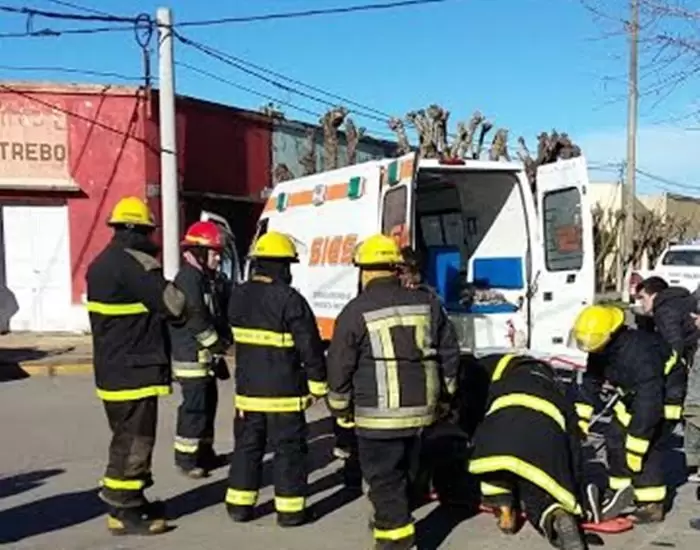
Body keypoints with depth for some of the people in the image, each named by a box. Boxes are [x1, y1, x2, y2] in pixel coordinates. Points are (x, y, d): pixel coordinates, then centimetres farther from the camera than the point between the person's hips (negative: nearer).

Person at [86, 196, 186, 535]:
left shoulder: (101, 264, 13)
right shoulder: (134, 264, -19)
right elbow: (173, 304, -19)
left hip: (111, 368, 10)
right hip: (134, 370, -10)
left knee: (127, 438, 19)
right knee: (133, 441, -1)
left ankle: (130, 501, 30)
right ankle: (122, 512, 6)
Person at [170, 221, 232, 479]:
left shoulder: (205, 278, 16)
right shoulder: (188, 278, -16)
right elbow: (195, 318, -22)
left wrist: (223, 339, 7)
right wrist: (218, 343, -12)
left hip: (204, 356, 10)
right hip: (192, 356, -10)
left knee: (208, 403, 16)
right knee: (194, 405, -6)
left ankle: (204, 452, 27)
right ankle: (186, 458, 3)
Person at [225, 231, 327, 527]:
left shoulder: (238, 295, 3)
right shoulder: (290, 300, -18)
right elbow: (310, 347, -15)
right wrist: (317, 385, -5)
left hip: (247, 389, 6)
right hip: (284, 391, -6)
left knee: (247, 445, 16)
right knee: (288, 449, 5)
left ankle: (239, 503, 22)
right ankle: (290, 508, 11)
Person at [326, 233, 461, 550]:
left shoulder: (356, 312, -9)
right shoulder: (427, 304, 6)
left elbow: (339, 367, -5)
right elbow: (449, 354, 10)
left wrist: (340, 408, 8)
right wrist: (443, 397, 20)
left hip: (379, 414, -6)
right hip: (420, 409, 6)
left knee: (382, 476, 5)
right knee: (400, 470, 22)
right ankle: (391, 521, 37)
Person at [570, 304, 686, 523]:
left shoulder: (640, 352, -38)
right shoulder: (600, 351, -12)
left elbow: (649, 402, -38)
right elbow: (590, 383, 1)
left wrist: (636, 445, -34)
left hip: (664, 398, -8)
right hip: (633, 396, 8)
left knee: (648, 449, -16)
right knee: (615, 438, 6)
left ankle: (652, 505, -5)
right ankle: (619, 492, 20)